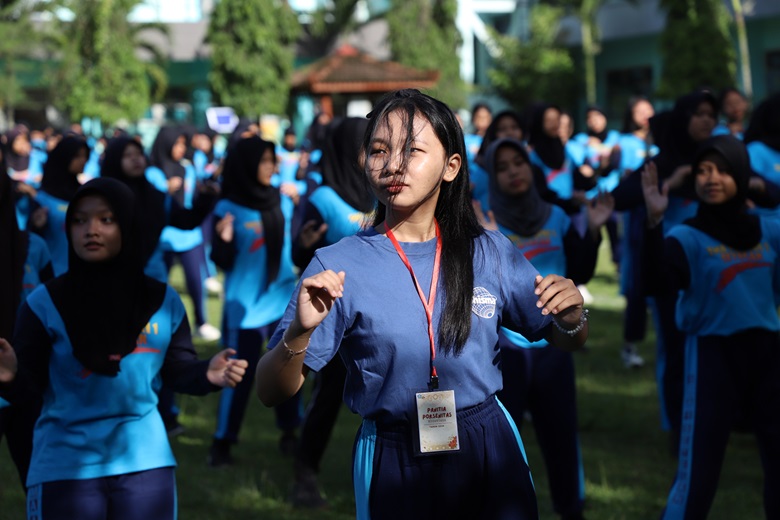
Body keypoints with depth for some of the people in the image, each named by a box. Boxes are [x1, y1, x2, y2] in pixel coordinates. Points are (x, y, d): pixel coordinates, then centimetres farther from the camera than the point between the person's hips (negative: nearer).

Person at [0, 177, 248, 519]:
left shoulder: (163, 300, 3)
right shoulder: (45, 303, -5)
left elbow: (179, 370, 11)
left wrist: (208, 375, -11)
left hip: (144, 460, 2)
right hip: (64, 463, -2)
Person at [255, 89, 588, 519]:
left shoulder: (491, 253, 0)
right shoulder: (337, 266, -8)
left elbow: (564, 342, 10)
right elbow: (271, 393, -10)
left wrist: (571, 318, -14)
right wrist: (299, 334, -31)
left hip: (488, 450, 2)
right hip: (394, 465, -2)